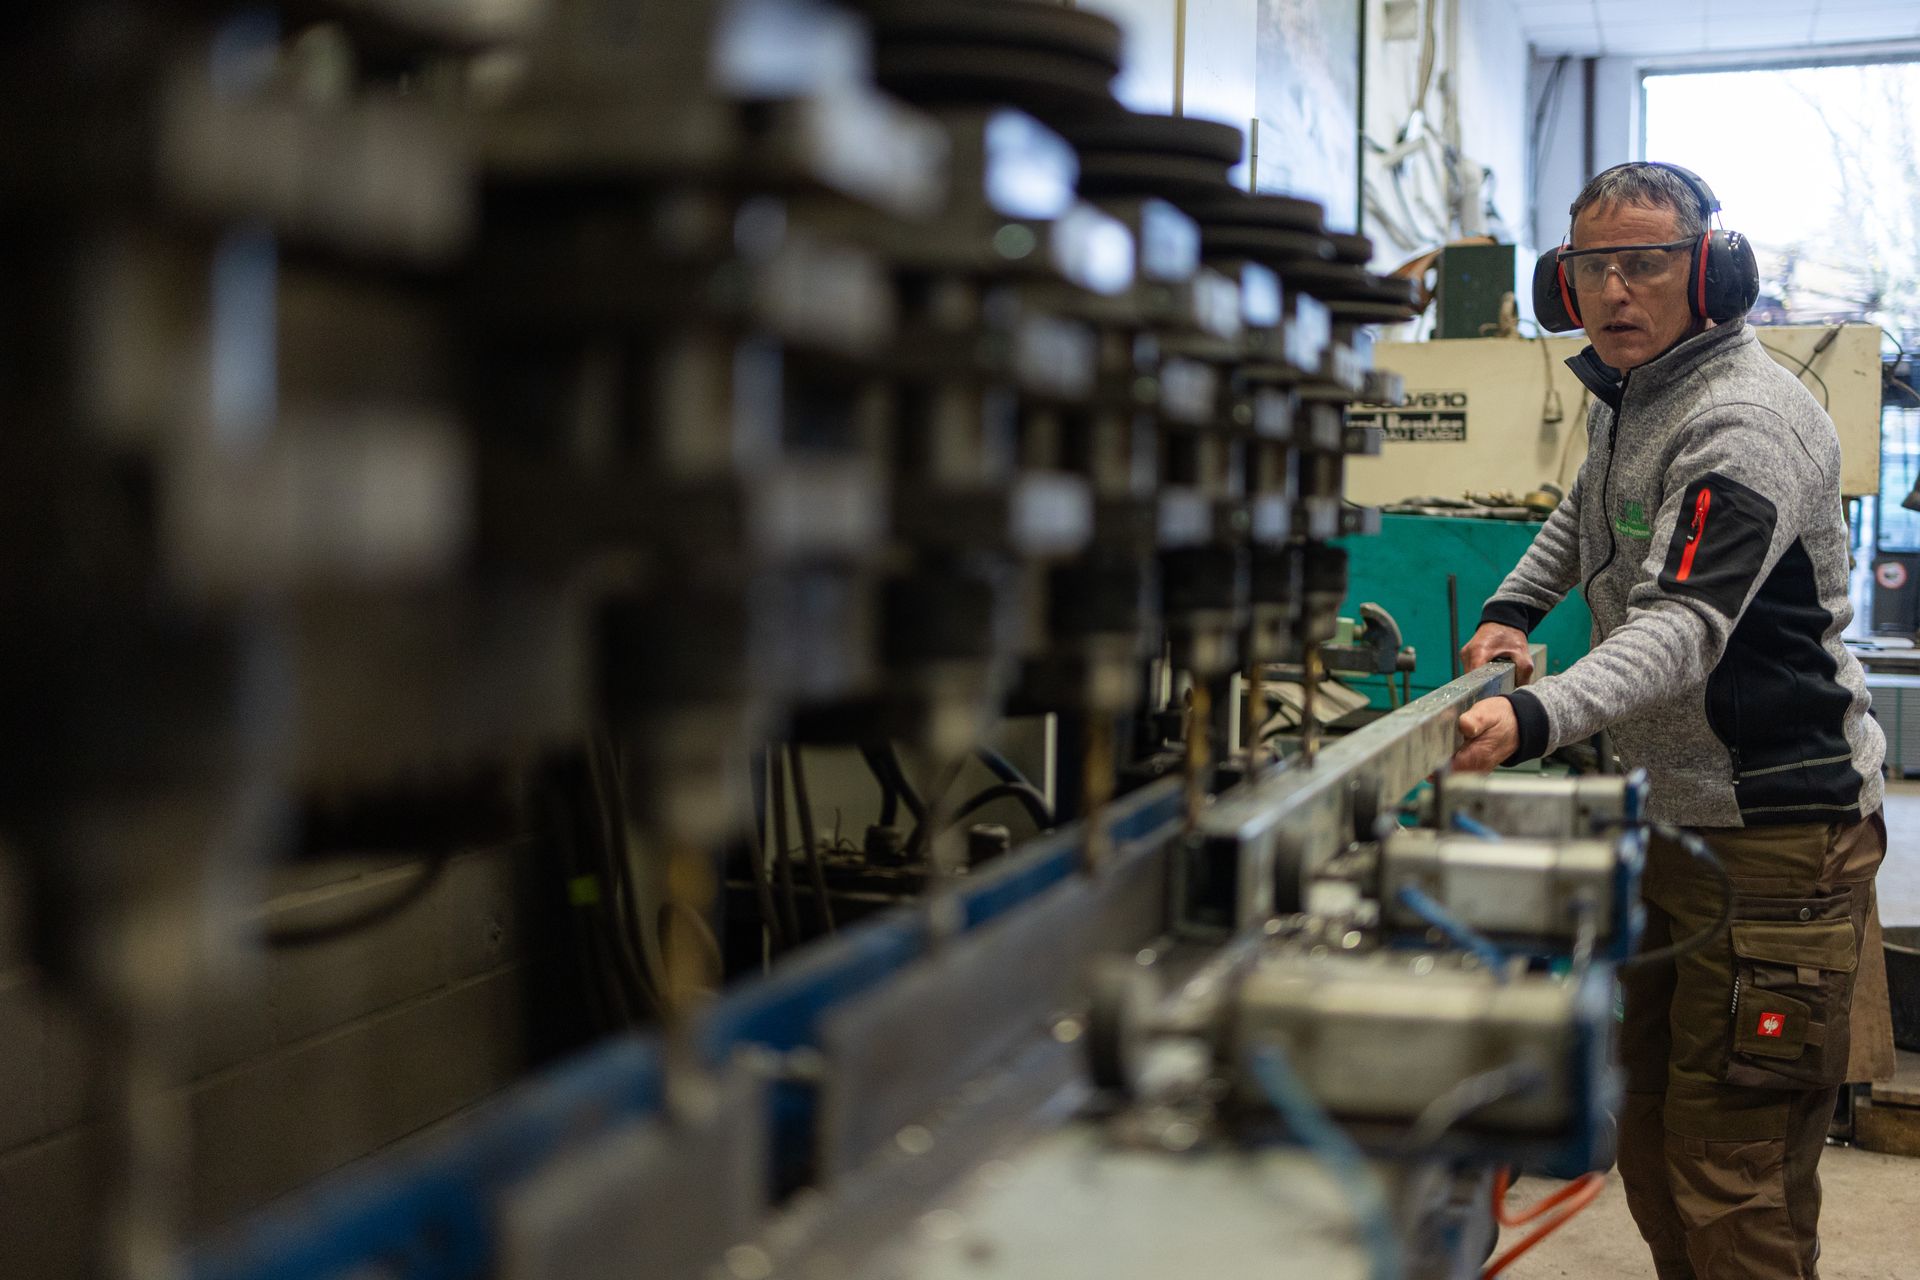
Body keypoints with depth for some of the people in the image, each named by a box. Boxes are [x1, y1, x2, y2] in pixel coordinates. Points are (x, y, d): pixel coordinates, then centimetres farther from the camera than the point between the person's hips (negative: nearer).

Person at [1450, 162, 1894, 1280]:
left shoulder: (1743, 422, -18)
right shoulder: (1631, 392, 12)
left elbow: (1681, 629, -30)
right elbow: (1590, 516, 33)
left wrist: (1536, 720, -47)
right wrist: (1511, 610, 14)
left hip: (1772, 828, -9)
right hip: (1666, 811, 9)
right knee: (1645, 1131, 15)